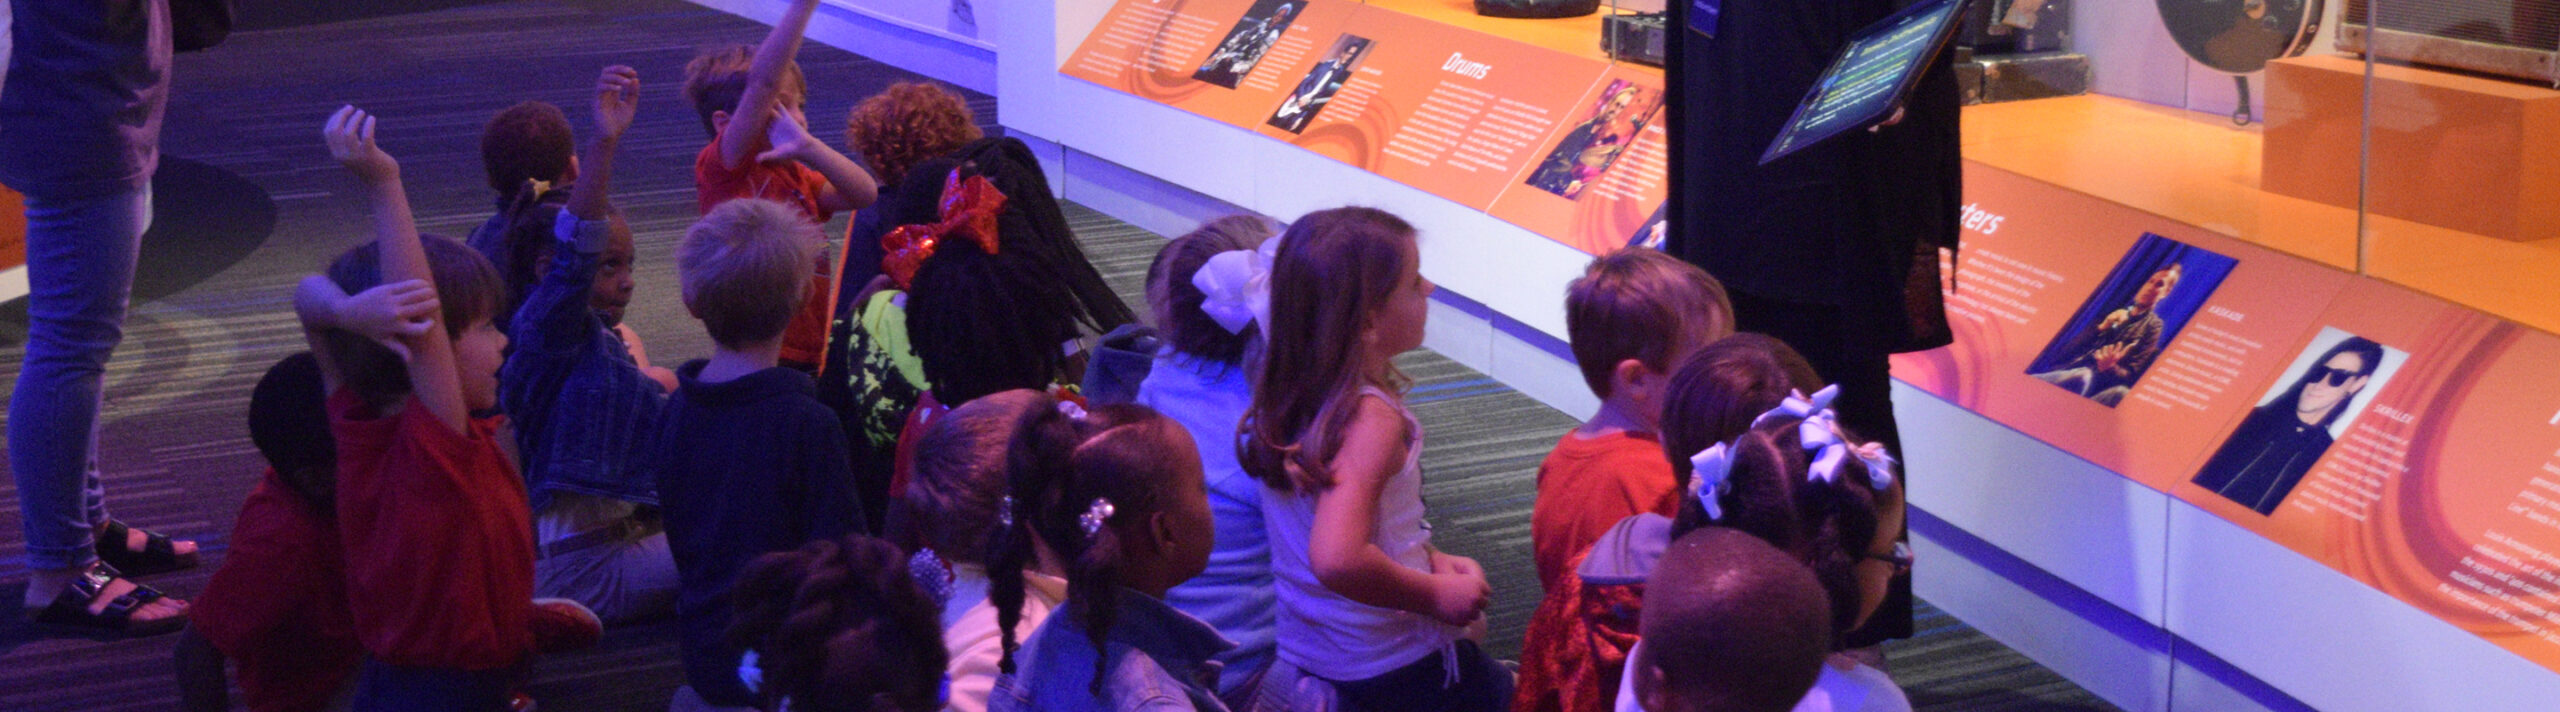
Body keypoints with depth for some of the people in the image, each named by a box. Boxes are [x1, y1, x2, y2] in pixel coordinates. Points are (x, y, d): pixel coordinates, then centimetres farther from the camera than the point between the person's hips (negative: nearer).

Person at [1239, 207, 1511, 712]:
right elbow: (1338, 560, -38)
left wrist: (1430, 559, 8)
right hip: (1391, 668, -9)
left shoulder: (1282, 396, 1)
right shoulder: (1373, 420, -26)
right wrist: (1437, 594, -23)